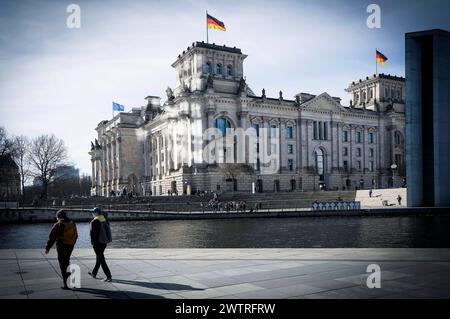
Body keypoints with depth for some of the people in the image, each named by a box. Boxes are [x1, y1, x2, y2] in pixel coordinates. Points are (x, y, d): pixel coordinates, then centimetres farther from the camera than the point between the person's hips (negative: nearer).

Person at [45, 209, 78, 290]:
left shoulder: (58, 225, -12)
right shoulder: (73, 224, 5)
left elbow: (52, 237, -11)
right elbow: (76, 236, 12)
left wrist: (47, 248, -4)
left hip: (61, 247, -5)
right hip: (70, 247, 5)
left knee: (62, 264, 2)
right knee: (66, 261, 25)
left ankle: (65, 284, 3)